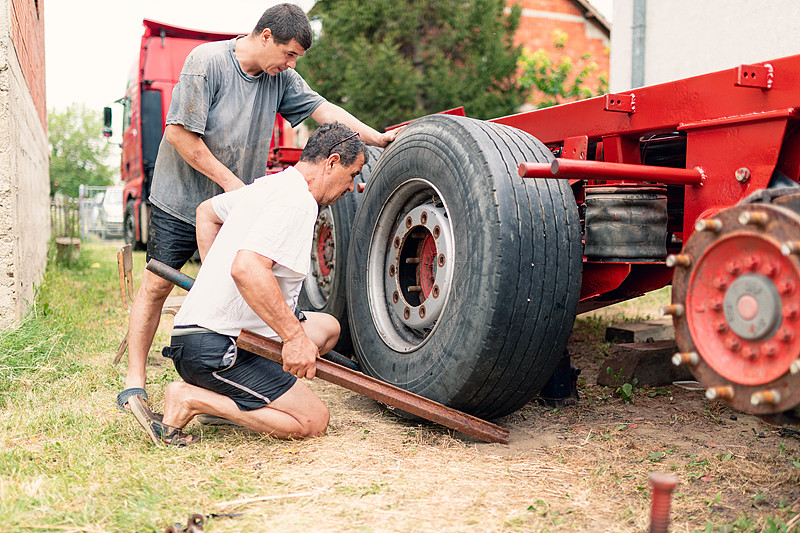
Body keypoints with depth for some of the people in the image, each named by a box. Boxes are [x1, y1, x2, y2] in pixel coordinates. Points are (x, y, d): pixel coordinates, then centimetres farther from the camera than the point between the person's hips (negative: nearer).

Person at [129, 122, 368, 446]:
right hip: (216, 346, -10)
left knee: (328, 327, 18)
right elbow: (247, 268, -32)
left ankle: (222, 397, 9)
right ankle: (190, 399, -8)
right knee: (312, 421, -10)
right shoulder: (297, 202, -17)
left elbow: (206, 211, 32)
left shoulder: (271, 185, 15)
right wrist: (295, 337, -26)